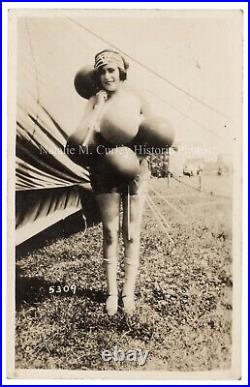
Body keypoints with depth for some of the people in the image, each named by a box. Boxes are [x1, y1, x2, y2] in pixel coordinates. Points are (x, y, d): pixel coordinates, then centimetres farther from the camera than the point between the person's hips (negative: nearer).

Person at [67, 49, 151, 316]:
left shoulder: (137, 101, -1)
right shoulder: (95, 102, -2)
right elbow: (80, 139, -17)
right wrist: (99, 106, -14)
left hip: (135, 170, 0)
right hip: (105, 172, 0)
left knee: (131, 233, 6)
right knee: (110, 233, 8)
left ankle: (128, 292, 23)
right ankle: (112, 291, 25)